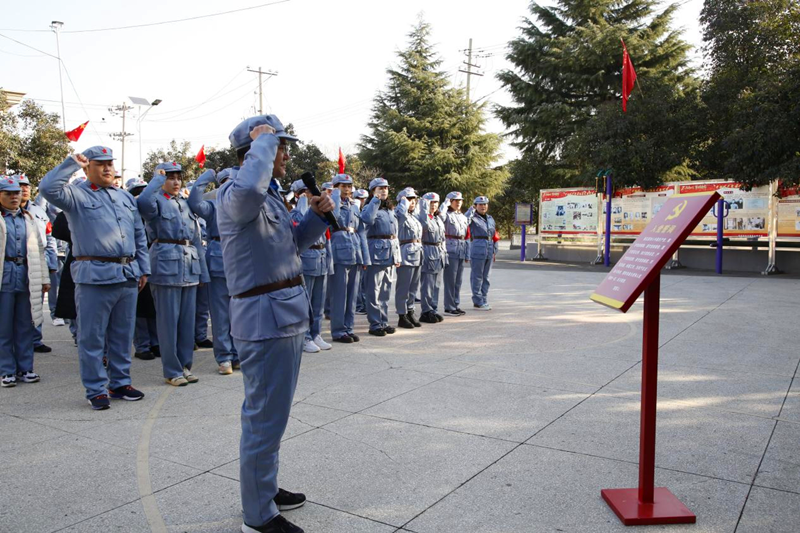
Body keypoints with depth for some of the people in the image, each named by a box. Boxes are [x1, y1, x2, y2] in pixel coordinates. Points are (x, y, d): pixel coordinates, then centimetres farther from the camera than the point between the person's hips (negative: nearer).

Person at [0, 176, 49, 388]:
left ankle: (25, 368, 15)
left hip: (26, 276, 3)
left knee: (25, 325, 7)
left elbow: (39, 249, 15)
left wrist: (44, 278, 11)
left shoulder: (28, 219, 15)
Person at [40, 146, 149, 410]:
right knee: (92, 337, 2)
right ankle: (96, 390, 12)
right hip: (94, 276, -5)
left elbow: (140, 235, 20)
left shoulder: (126, 197, 18)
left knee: (123, 336, 13)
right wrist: (72, 162, -11)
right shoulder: (76, 194, 2)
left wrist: (143, 268, 14)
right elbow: (48, 188, -20)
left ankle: (120, 382, 25)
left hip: (128, 275, 5)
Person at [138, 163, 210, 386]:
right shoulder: (157, 201, 0)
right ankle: (172, 371, 8)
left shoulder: (186, 204, 18)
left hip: (189, 266, 6)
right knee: (168, 319, -1)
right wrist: (157, 179, -10)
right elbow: (143, 201, -27)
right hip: (166, 264, -6)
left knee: (188, 318, 10)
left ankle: (185, 365, 20)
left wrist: (203, 271, 14)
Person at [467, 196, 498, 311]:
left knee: (486, 277, 12)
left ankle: (484, 301, 20)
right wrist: (472, 209, -14)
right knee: (477, 277, -2)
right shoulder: (473, 218, -3)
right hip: (477, 251, -7)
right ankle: (478, 302, 5)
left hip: (489, 251, 7)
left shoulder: (490, 219, 17)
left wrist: (495, 251, 13)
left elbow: (494, 236, 19)